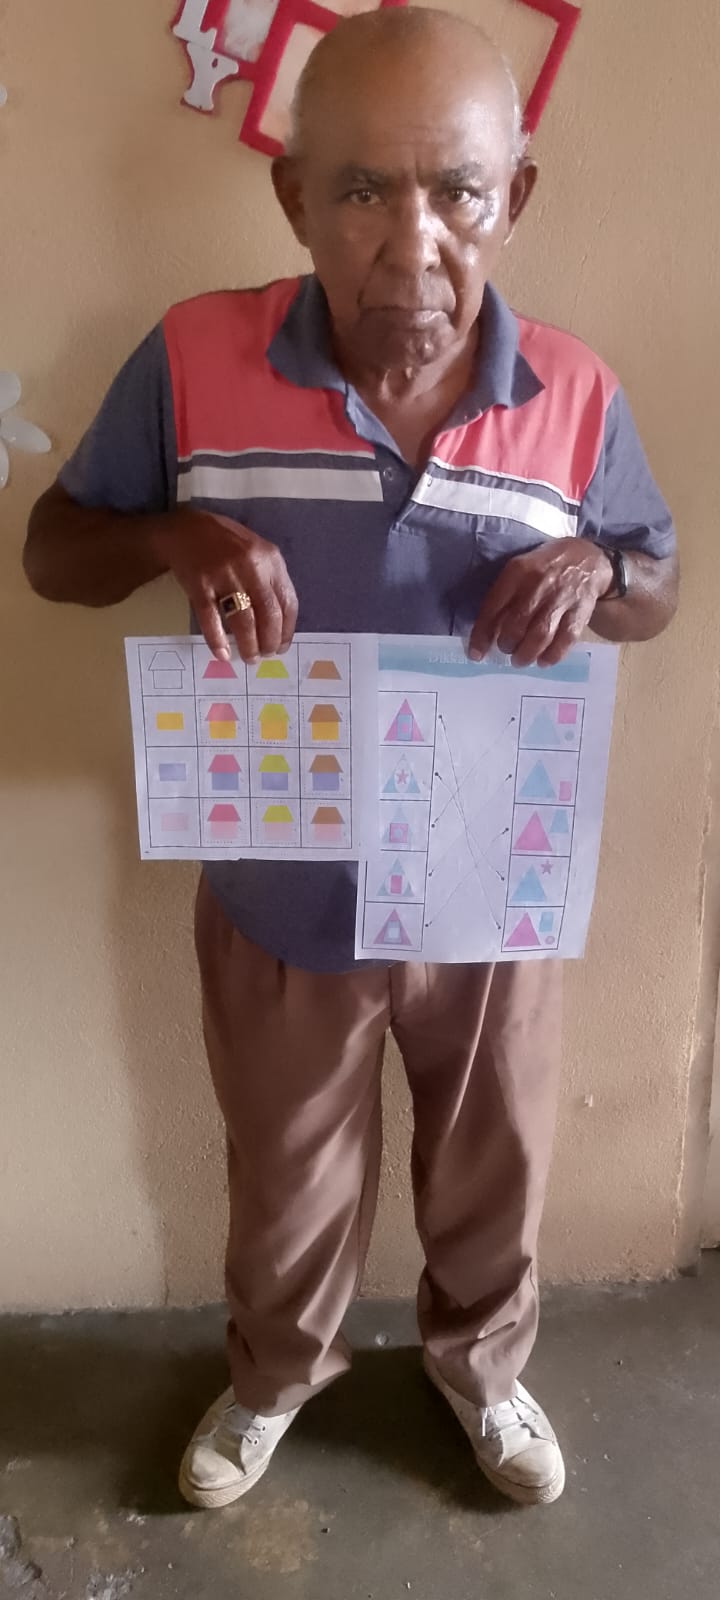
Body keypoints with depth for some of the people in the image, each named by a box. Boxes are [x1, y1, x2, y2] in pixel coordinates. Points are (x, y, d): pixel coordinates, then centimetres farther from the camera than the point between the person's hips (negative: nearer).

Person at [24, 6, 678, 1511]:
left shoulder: (575, 393, -10)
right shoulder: (191, 359, -13)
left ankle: (481, 1359, 58)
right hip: (280, 897, 0)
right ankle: (274, 1373, 57)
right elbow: (54, 548, -3)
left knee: (493, 1170, 24)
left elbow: (660, 588, 4)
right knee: (289, 1179, 23)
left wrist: (594, 566, -20)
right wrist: (169, 536, -26)